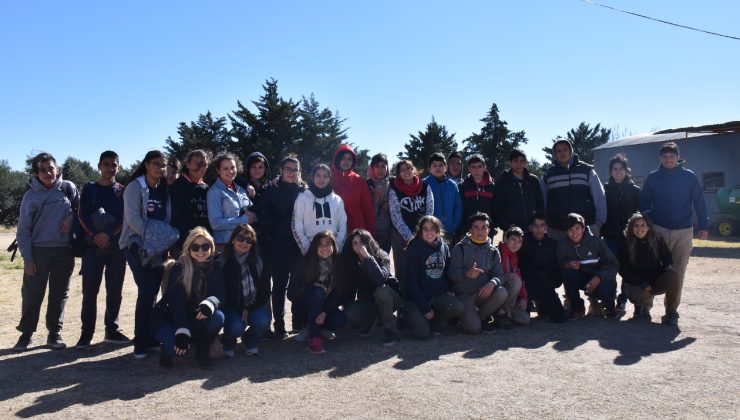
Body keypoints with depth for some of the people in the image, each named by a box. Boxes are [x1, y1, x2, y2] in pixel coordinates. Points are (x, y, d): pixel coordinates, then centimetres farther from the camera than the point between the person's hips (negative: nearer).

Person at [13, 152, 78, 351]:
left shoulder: (68, 188, 2)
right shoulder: (31, 196, -1)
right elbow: (23, 230, 0)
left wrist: (71, 217, -6)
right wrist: (27, 258, -6)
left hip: (64, 251, 1)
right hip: (38, 250, -1)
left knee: (59, 294, 6)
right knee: (32, 294, 1)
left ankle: (54, 333, 18)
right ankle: (26, 333, 16)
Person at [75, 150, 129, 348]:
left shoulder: (124, 191, 10)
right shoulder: (89, 189, 11)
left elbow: (126, 218, -1)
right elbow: (82, 215, 1)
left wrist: (109, 234, -15)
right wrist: (95, 235, -13)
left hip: (117, 246, 0)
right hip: (92, 245, 0)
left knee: (114, 290, 3)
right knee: (89, 290, -3)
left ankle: (112, 329, 13)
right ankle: (87, 332, 4)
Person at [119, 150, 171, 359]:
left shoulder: (164, 190, 14)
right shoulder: (135, 187, -4)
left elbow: (167, 219, 12)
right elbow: (132, 218, -14)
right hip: (137, 245, -6)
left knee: (152, 292, 5)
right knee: (147, 291, -11)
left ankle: (150, 338, 15)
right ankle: (140, 344, -3)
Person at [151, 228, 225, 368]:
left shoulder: (215, 269, -3)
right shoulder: (179, 268, -14)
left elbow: (220, 294, -11)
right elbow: (176, 302, -23)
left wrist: (210, 303, -37)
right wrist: (182, 332, -34)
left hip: (200, 321, 3)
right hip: (174, 319, -3)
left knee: (218, 317, -28)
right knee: (176, 347, -31)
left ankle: (202, 351, -3)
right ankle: (168, 348, 7)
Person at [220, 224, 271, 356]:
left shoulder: (259, 261, 0)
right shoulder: (223, 261, -6)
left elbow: (265, 291, 0)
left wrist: (249, 309, -11)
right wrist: (239, 310, -16)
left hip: (253, 306, 2)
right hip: (231, 307, -2)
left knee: (263, 321, -28)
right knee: (236, 326, -31)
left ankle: (249, 341, 8)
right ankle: (228, 344, 8)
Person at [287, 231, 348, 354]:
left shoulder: (338, 263, -11)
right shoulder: (304, 263, -16)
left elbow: (340, 294, -12)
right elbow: (292, 293, -16)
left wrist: (325, 312, -25)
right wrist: (313, 286, -28)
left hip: (326, 306, 2)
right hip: (304, 305, -2)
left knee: (341, 320, -28)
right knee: (317, 292, -35)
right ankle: (314, 337, -27)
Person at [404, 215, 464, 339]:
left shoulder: (444, 247, 6)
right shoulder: (414, 249, -9)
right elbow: (411, 281, -10)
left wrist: (449, 289, -3)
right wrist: (425, 309, -14)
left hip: (439, 295, 4)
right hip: (418, 298, -4)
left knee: (459, 308, -25)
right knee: (423, 334, -21)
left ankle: (436, 323, 5)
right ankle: (413, 317, 13)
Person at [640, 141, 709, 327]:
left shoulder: (689, 176, 3)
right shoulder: (653, 177, 5)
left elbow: (699, 201, 4)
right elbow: (644, 202, 7)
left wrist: (704, 225, -1)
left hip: (683, 232, 0)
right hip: (659, 230, 0)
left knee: (678, 273, 3)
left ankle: (672, 310, 9)